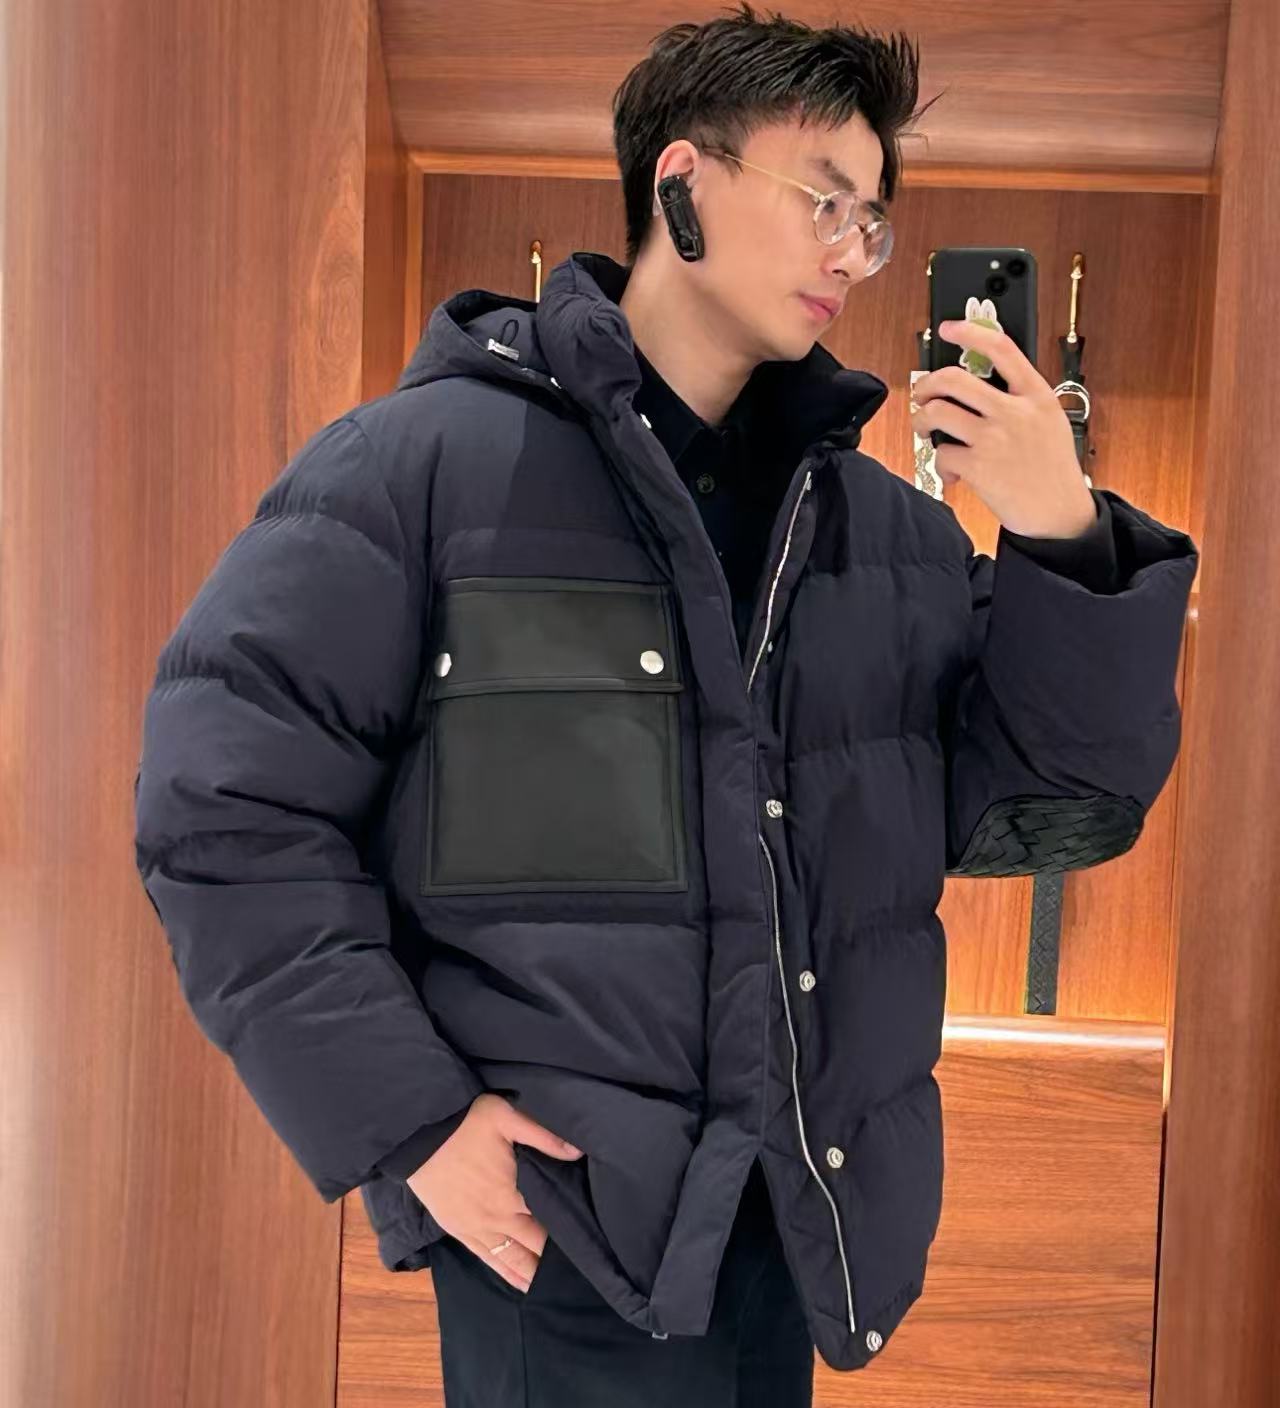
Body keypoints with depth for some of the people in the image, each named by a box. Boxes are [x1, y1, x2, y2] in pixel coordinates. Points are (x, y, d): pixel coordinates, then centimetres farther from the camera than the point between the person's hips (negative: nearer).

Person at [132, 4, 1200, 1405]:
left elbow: (1044, 811, 4)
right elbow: (228, 804, -10)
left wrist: (1062, 541, -11)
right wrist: (403, 1121, -14)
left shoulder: (890, 524, 7)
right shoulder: (425, 462, -8)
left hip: (807, 1225, 6)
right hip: (556, 1218, -5)